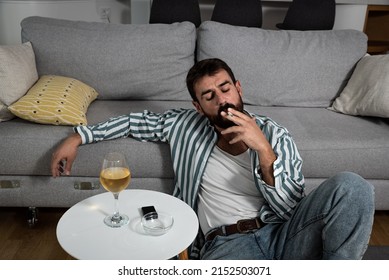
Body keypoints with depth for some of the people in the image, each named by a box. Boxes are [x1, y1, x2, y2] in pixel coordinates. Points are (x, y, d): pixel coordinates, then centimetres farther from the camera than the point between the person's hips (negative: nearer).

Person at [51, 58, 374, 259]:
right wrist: (78, 136, 21)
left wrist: (263, 150, -15)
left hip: (281, 234, 2)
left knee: (351, 186, -25)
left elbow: (291, 210, -1)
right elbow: (137, 121, 25)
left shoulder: (274, 134, 7)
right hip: (227, 244, -1)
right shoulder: (188, 125, 13)